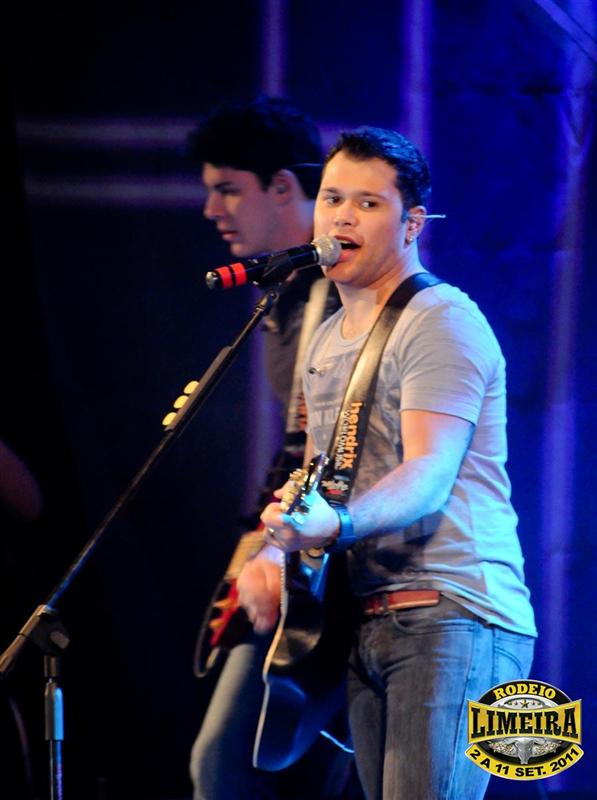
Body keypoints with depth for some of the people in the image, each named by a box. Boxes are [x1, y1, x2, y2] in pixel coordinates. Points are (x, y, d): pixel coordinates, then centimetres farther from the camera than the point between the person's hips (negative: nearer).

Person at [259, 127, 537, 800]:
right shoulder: (325, 341, 20)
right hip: (369, 622, 9)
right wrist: (274, 547, 11)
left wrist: (337, 524, -37)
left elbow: (429, 476, -20)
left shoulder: (442, 323, -8)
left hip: (452, 618, -9)